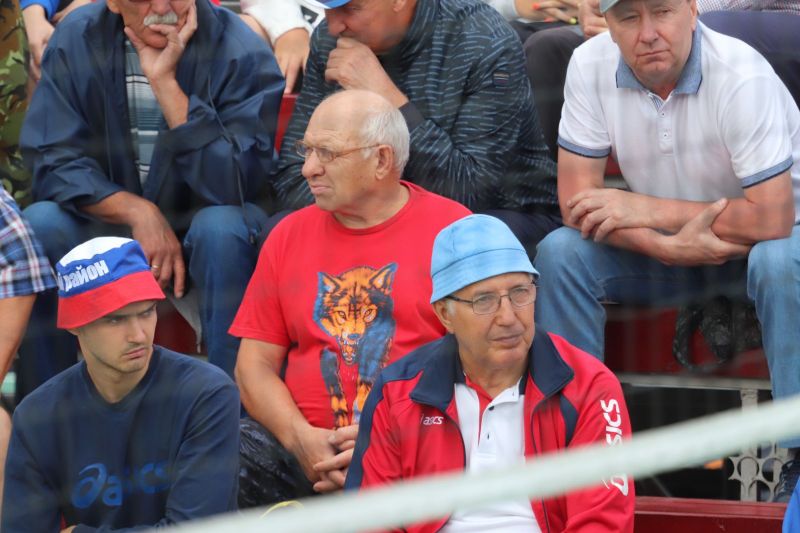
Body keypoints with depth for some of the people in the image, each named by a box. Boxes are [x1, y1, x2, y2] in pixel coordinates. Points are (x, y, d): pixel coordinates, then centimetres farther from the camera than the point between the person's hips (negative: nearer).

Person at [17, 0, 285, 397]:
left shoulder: (240, 52, -17)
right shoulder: (76, 40, -9)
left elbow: (235, 185, -27)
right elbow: (52, 161, -11)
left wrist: (166, 83, -31)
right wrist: (138, 211, -25)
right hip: (112, 218, 2)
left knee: (222, 228, -35)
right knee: (39, 225, -25)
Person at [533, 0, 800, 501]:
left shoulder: (741, 75, -28)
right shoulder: (591, 65, -15)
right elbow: (578, 203, -14)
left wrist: (647, 210, -25)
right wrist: (670, 247, -29)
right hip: (661, 247, 4)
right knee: (559, 253, -19)